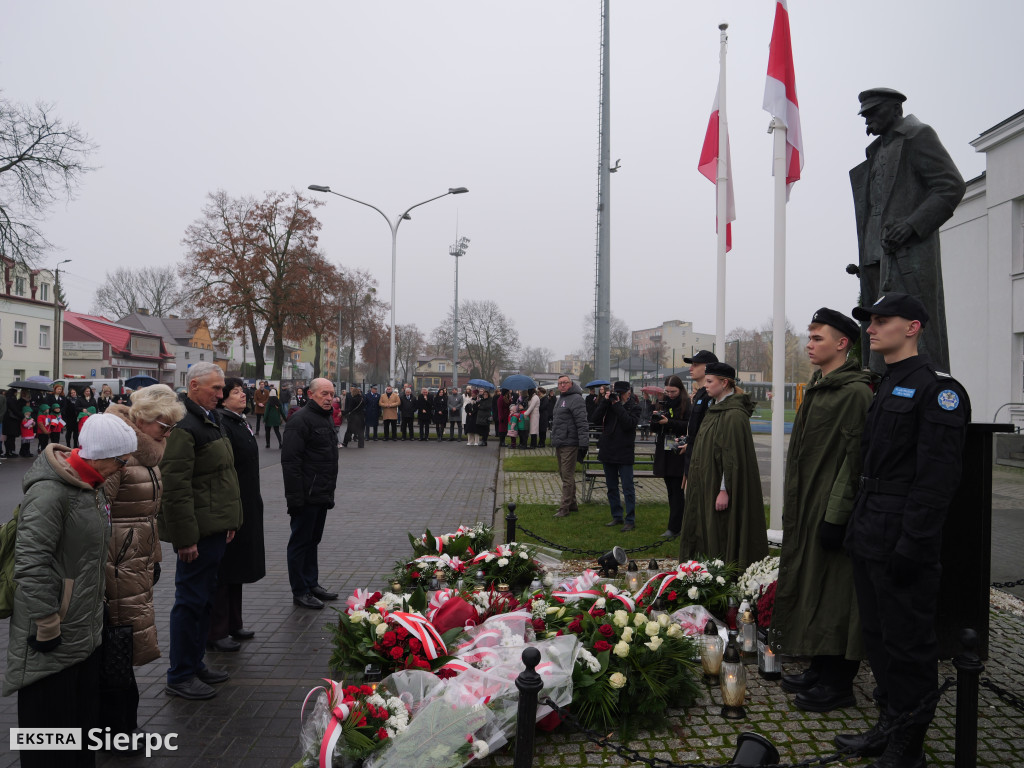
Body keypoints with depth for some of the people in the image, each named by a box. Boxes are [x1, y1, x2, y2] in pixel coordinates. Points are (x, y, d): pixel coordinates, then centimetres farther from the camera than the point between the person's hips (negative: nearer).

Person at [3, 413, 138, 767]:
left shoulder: (91, 484, 8)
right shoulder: (49, 491, -23)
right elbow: (31, 563, -25)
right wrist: (47, 626, -19)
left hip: (85, 630, 9)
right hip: (53, 643, -9)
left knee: (85, 710, 20)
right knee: (52, 718, 5)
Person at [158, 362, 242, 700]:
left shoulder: (211, 419, 14)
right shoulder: (183, 426, -17)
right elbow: (175, 487, -22)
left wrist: (230, 520, 18)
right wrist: (185, 538, -22)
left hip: (215, 528, 10)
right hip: (198, 531, -10)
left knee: (205, 597, 18)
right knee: (191, 600, 1)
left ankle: (195, 663, 31)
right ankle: (180, 677, 13)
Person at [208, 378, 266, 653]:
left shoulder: (240, 421, 13)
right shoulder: (220, 424, -18)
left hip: (246, 507, 10)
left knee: (236, 568, 18)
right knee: (223, 570, 0)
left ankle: (233, 624, 30)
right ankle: (216, 633, 11)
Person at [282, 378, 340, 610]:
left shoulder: (324, 419, 16)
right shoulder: (301, 420, -15)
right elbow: (290, 461, -21)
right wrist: (295, 497, -24)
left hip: (322, 495, 9)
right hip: (306, 496, -9)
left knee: (312, 540, 17)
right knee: (301, 542, 1)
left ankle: (312, 584, 27)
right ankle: (300, 591, 10)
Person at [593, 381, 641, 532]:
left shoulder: (634, 407, -2)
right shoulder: (609, 405, 8)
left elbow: (629, 423, -20)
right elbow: (597, 420, -5)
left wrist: (617, 405, -16)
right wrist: (605, 401, -10)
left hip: (624, 453, -5)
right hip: (608, 451, 5)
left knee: (628, 488, -3)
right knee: (611, 487, 13)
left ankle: (630, 520, 2)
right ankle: (617, 516, 23)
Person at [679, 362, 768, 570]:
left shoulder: (734, 414, -17)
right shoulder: (717, 409, 13)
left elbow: (733, 456, -21)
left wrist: (724, 490, -23)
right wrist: (690, 476, 18)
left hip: (719, 485, -10)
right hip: (707, 484, 10)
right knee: (704, 533, 13)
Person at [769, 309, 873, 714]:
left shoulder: (855, 392, -15)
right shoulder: (817, 388, 14)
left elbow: (855, 457, -20)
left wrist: (837, 515, -21)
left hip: (831, 510, -10)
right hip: (806, 506, 10)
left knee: (834, 593, -1)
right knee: (810, 585, 15)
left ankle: (838, 683, 11)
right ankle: (820, 669, 28)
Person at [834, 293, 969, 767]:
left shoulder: (937, 388, -12)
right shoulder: (884, 388, 16)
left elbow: (938, 475, -19)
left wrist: (912, 544, -22)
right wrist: (858, 527, 16)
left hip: (903, 544, -9)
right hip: (870, 540, 9)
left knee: (907, 646, 3)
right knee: (877, 637, 18)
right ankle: (888, 727, 32)